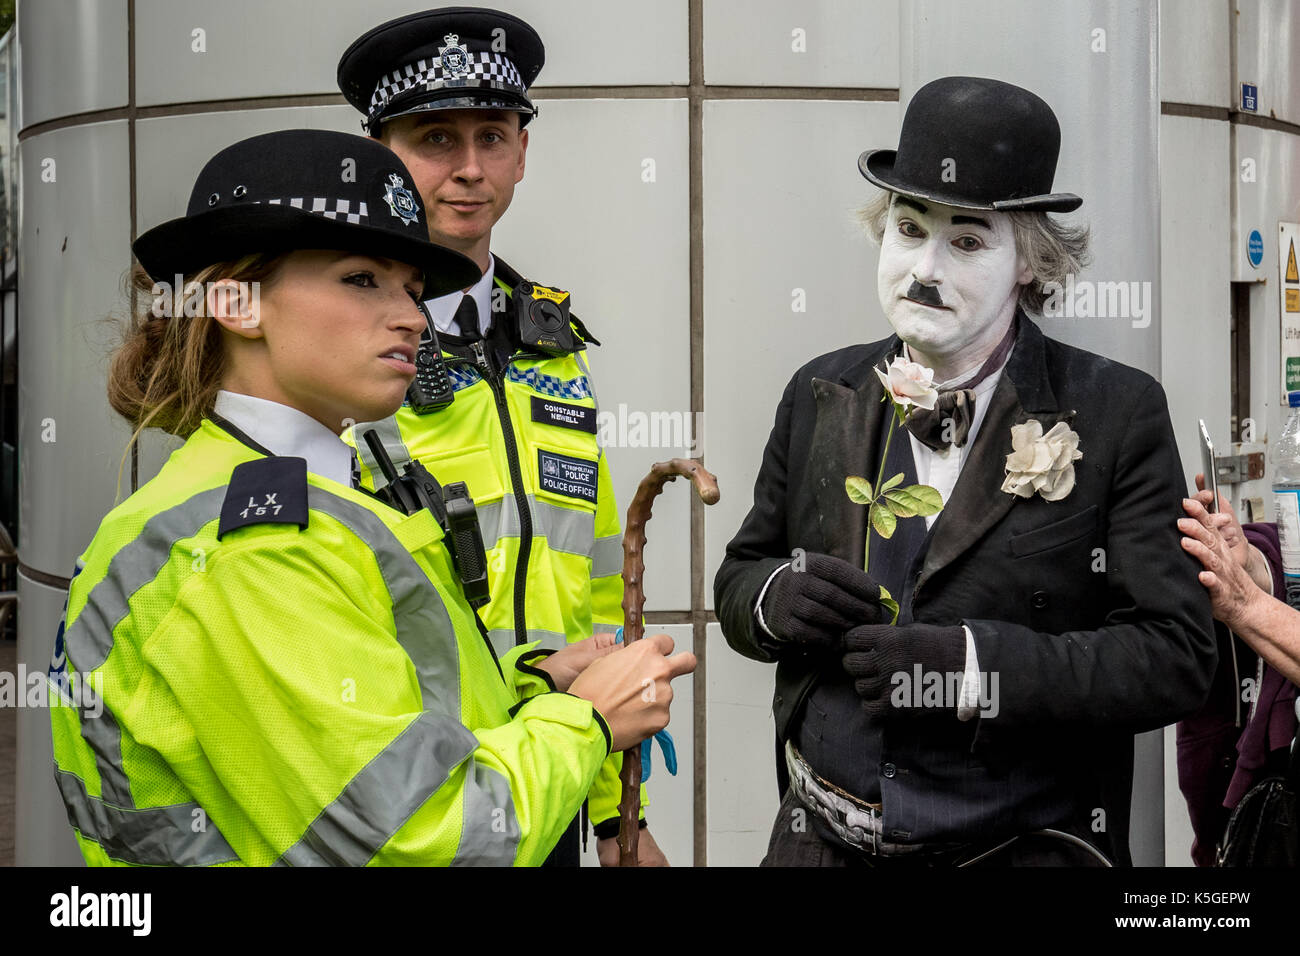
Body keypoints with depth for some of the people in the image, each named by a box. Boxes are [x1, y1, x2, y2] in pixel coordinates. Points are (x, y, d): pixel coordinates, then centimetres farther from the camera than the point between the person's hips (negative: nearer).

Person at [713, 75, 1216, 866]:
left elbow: (1176, 656, -13)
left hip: (1023, 846, -3)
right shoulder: (821, 395, 3)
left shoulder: (1119, 414, -8)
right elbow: (737, 582, 9)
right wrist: (777, 597, -14)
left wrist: (975, 666, -25)